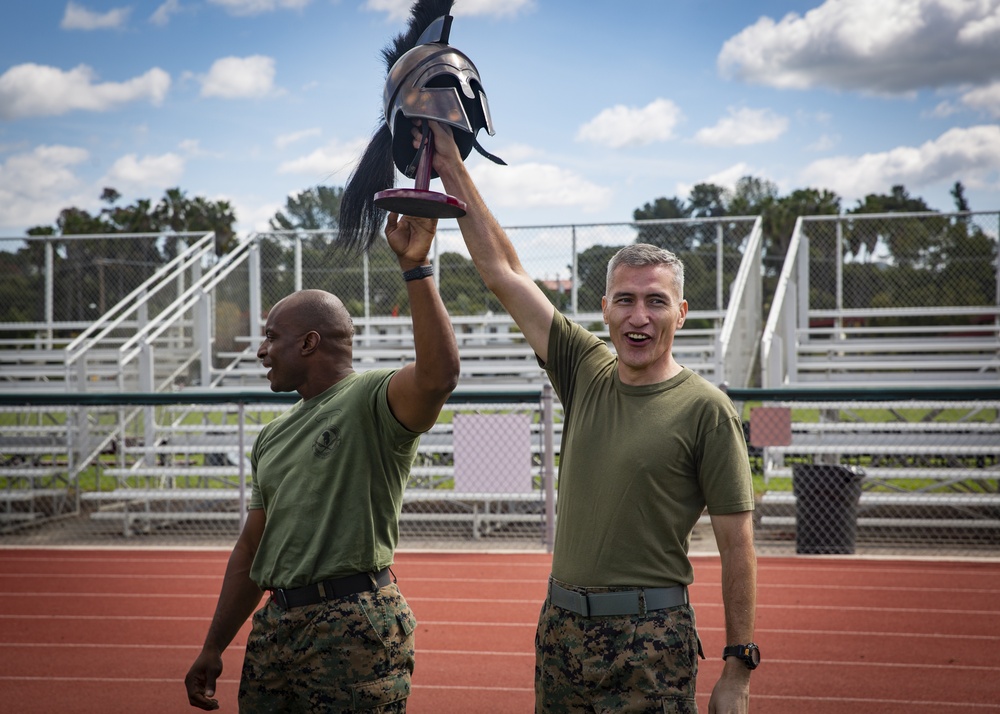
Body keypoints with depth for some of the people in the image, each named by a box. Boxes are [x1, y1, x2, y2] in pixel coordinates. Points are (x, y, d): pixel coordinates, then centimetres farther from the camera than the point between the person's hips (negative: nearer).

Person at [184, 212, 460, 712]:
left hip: (355, 626, -8)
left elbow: (438, 376, -29)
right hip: (277, 623, 8)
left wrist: (415, 268, -30)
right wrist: (213, 647, 19)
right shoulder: (272, 437, 19)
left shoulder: (372, 400, -6)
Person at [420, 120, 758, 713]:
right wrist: (451, 169, 6)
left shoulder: (706, 409, -8)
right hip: (563, 626, 5)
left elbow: (737, 545, -8)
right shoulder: (586, 371, 6)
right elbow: (502, 269, 8)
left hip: (652, 640, -5)